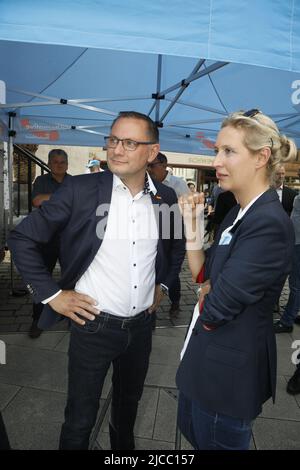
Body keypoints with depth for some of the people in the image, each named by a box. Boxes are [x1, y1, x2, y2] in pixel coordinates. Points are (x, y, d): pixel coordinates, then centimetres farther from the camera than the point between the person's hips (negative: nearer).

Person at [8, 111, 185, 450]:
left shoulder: (165, 197, -2)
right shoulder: (81, 189, -14)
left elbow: (177, 245, 17)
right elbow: (22, 239, -9)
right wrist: (52, 294, -11)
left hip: (142, 324, 4)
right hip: (94, 323, -4)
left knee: (129, 401, 27)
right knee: (80, 418, 14)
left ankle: (124, 444, 56)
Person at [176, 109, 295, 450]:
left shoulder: (269, 224, -27)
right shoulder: (238, 213, 4)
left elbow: (215, 309, -27)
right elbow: (202, 275, 3)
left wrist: (206, 295, -6)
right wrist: (191, 222, -5)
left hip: (229, 368, -8)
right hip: (206, 355, 9)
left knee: (215, 442, 18)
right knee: (191, 431, 29)